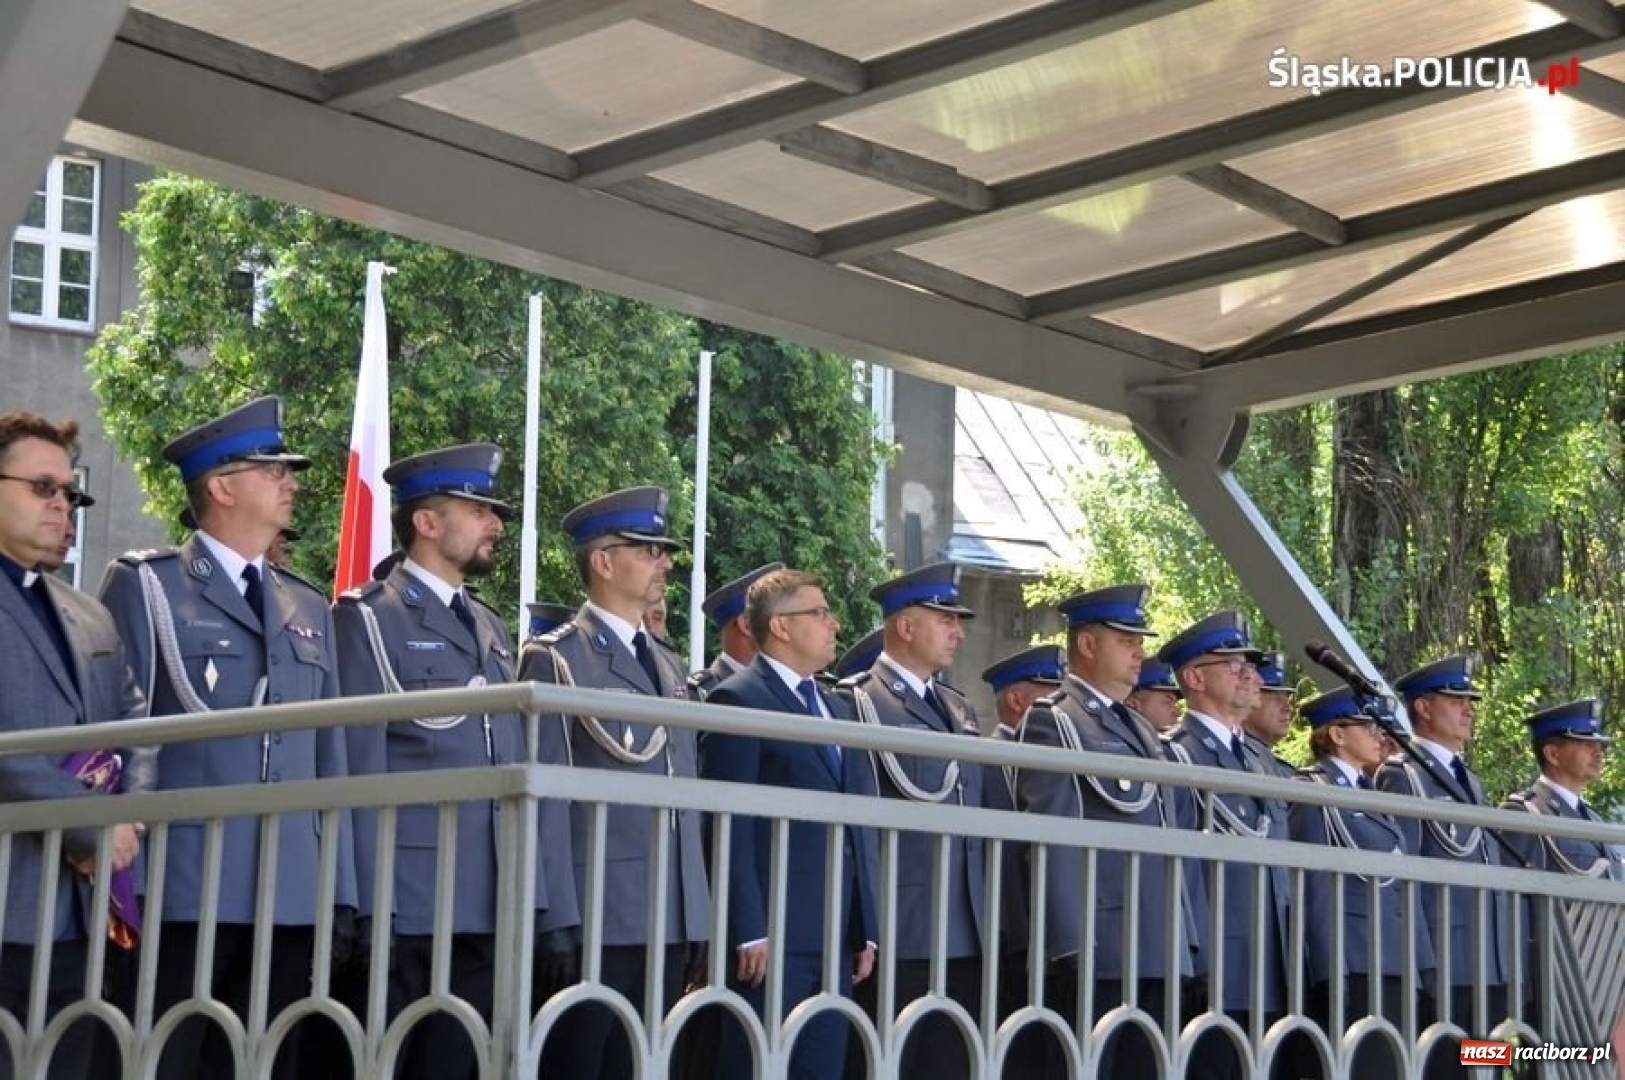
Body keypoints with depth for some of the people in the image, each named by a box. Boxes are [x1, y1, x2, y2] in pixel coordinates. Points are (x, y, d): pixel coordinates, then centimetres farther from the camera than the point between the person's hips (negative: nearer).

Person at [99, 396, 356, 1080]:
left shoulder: (309, 609, 19)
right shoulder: (145, 585, 3)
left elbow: (329, 757, 16)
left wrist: (337, 889, 9)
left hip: (290, 897, 5)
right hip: (180, 888, -5)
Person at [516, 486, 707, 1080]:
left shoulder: (670, 665, 18)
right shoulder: (556, 658, -3)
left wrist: (697, 915, 13)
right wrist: (552, 923, -13)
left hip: (671, 918, 6)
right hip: (594, 917, -6)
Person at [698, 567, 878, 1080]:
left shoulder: (839, 709, 20)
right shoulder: (739, 699, -5)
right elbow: (732, 826, -11)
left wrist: (866, 928, 12)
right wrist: (749, 931, -16)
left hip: (838, 933, 7)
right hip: (772, 929, -7)